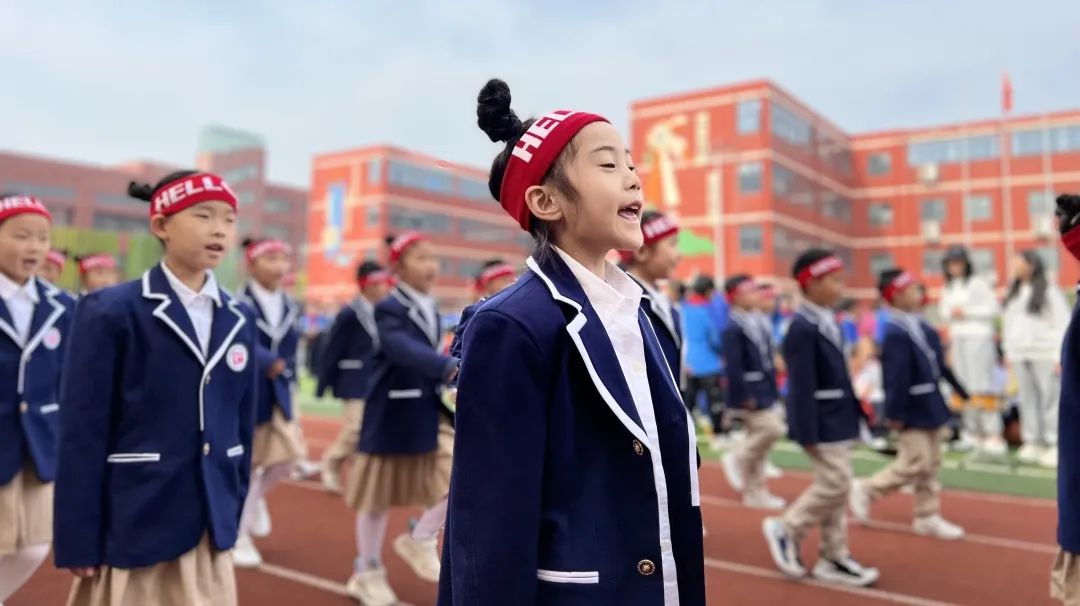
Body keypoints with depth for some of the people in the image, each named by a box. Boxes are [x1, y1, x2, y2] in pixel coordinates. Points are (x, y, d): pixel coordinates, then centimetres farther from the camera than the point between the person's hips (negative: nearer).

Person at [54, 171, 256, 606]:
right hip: (132, 524, -5)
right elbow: (82, 434, -10)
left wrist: (234, 511, 11)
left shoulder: (239, 320, 5)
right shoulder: (108, 313, -10)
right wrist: (79, 540, -9)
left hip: (209, 523, 5)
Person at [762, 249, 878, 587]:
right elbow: (802, 386, -21)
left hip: (838, 419, 9)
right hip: (822, 422, -9)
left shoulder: (829, 321, 10)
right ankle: (786, 530, 12)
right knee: (835, 484, -7)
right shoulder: (803, 328, -19)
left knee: (835, 487, 13)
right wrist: (808, 434, -22)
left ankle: (835, 558, 23)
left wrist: (854, 409, 17)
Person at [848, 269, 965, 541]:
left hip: (929, 406, 9)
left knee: (931, 464, 14)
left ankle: (928, 517, 24)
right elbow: (897, 377, -23)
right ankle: (865, 490, 12)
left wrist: (939, 405, 18)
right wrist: (895, 414, -22)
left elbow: (933, 365, 15)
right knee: (915, 464, -4)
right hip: (913, 410, -9)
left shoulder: (919, 327, 7)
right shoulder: (896, 333, -22)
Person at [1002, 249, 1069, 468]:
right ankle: (1033, 442, 14)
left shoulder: (1049, 292, -3)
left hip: (1044, 355, -6)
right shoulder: (1014, 292, 16)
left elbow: (1063, 325, -6)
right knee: (1027, 399, 7)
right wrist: (1007, 351, 16)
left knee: (1050, 399, -7)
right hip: (1020, 355, 6)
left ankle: (1055, 446, -1)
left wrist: (1060, 357, -11)